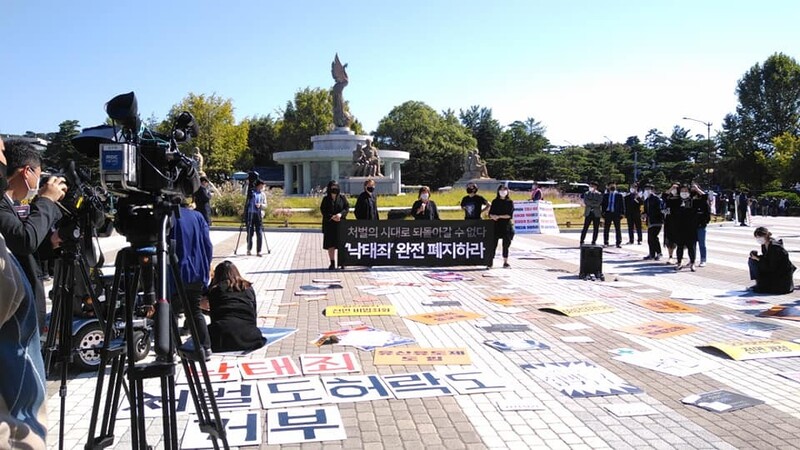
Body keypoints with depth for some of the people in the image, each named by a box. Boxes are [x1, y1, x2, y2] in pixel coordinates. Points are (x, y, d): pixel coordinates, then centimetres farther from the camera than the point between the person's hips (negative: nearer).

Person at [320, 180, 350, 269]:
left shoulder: (342, 198, 7)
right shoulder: (326, 199, 5)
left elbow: (347, 207, 1)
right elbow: (323, 210, -2)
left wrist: (340, 214, -17)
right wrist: (331, 217, -16)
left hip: (341, 223, 0)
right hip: (329, 224, 0)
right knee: (330, 245, 1)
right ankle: (332, 263, 7)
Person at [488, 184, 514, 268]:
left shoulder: (510, 202, 3)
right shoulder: (495, 201, 8)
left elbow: (510, 215, -5)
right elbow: (490, 214, 4)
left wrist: (499, 216, -12)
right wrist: (493, 216, -18)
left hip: (506, 226, -1)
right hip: (496, 226, 1)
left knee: (506, 245, 3)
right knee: (493, 244, -4)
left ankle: (505, 262, 11)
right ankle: (490, 261, 0)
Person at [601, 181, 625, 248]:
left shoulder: (619, 195, 5)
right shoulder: (605, 195, 10)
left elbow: (622, 205, 4)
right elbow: (603, 204, 10)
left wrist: (622, 213, -5)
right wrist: (603, 212, -1)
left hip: (616, 213, -2)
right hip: (608, 213, 2)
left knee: (617, 229, -1)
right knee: (606, 229, 3)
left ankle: (619, 243, 2)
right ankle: (605, 243, 11)